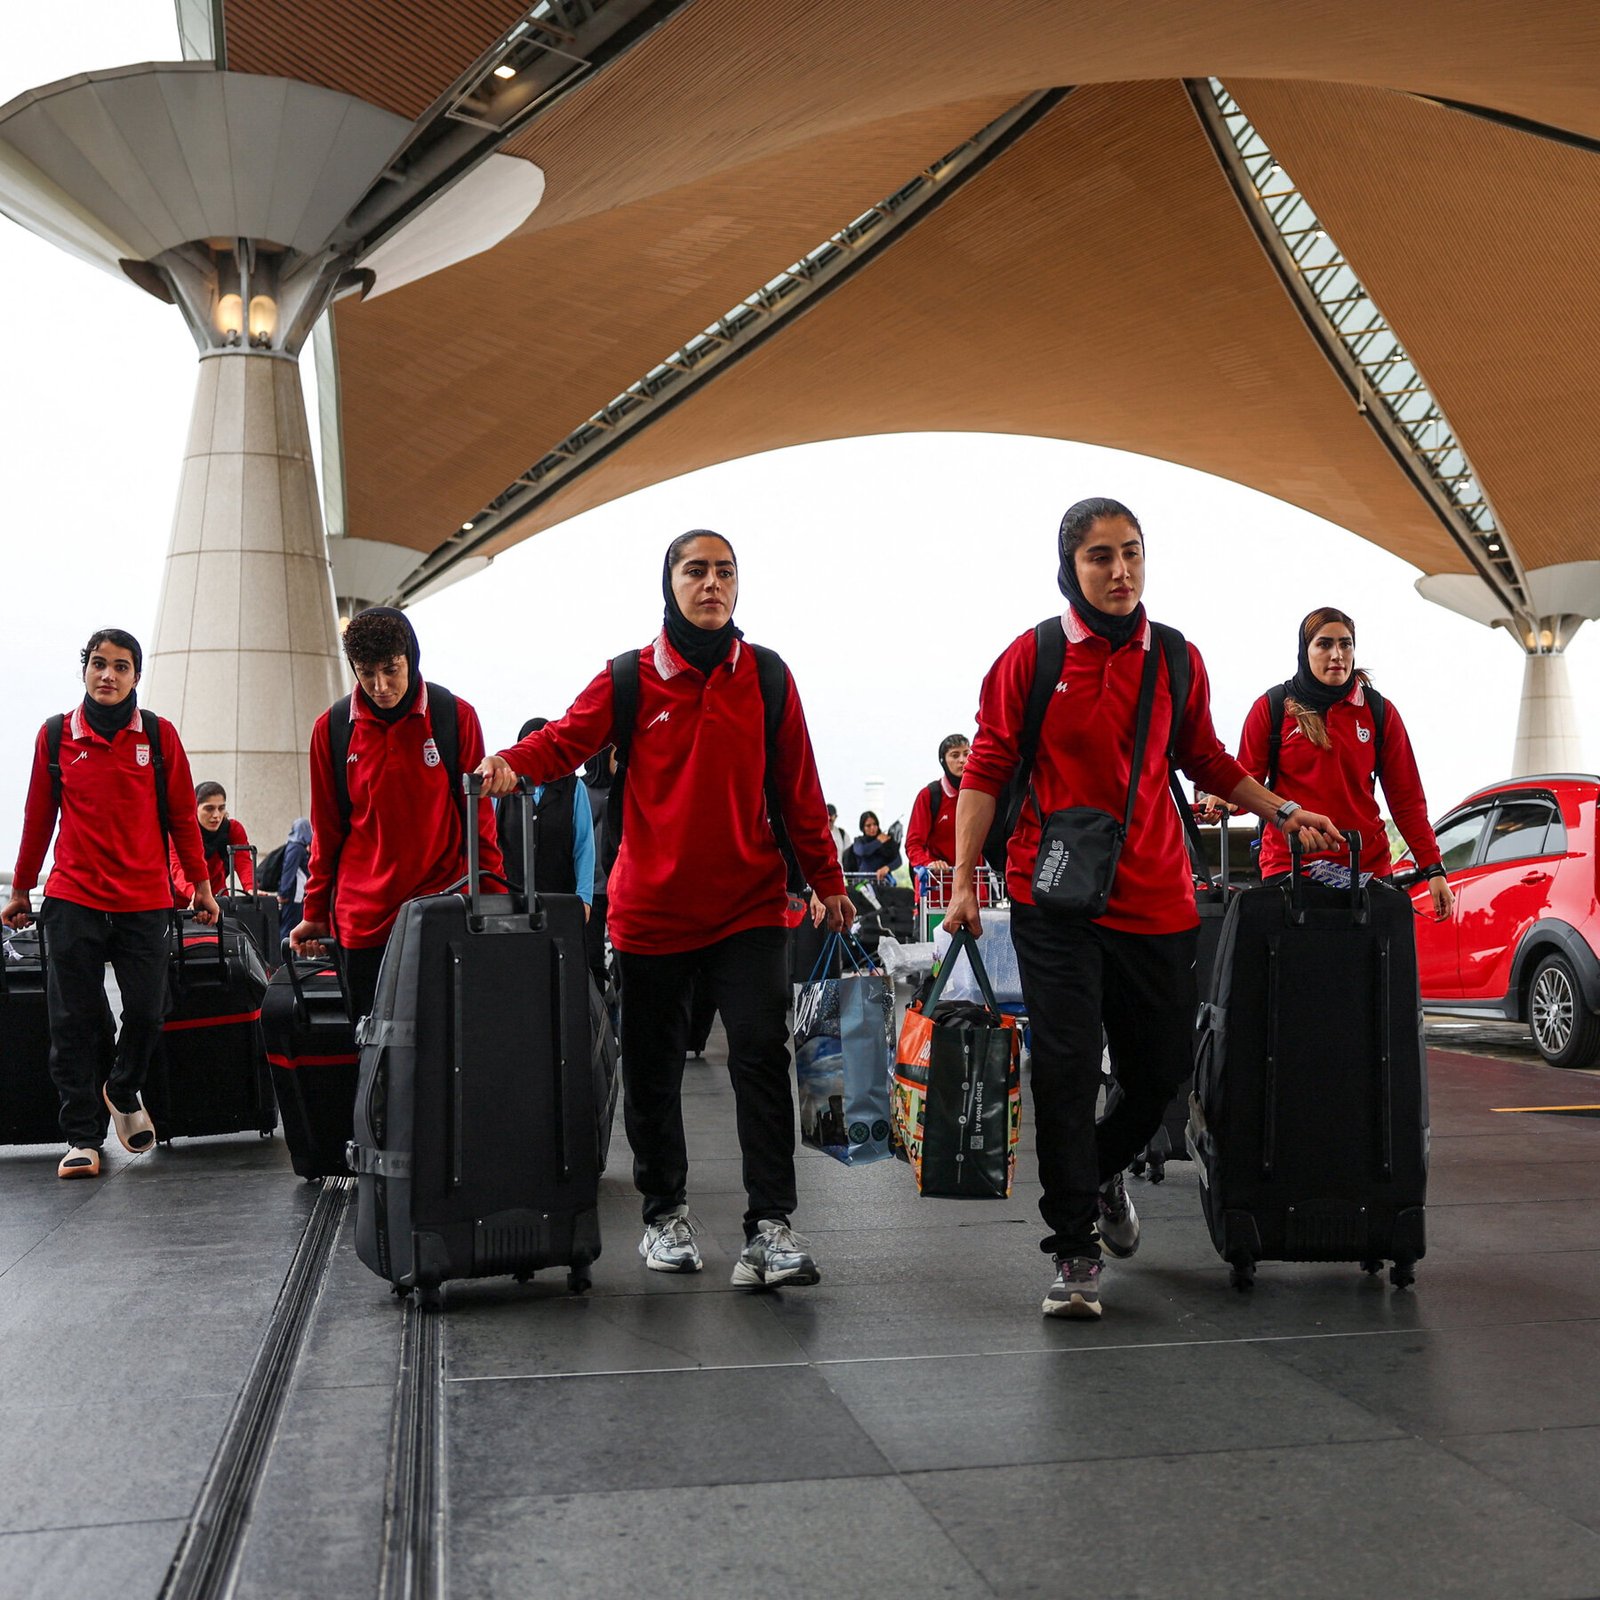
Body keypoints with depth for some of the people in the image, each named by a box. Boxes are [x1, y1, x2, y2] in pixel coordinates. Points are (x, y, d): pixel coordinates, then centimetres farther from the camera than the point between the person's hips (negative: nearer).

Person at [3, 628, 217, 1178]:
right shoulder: (56, 735, 4)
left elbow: (181, 815, 7)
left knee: (147, 1010, -1)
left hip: (144, 900, 0)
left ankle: (123, 1091, 29)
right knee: (73, 1019, 0)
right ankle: (82, 1136, 10)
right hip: (72, 900, 0)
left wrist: (201, 884, 8)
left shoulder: (159, 735, 3)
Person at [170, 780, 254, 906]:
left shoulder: (234, 829, -13)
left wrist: (251, 890, -49)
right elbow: (178, 869, -34)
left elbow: (243, 863, -27)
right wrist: (195, 894, -55)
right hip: (180, 903, -2)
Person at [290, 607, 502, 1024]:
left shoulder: (456, 717, -1)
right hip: (362, 921, 2)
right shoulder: (332, 728, 3)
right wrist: (315, 913, 11)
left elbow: (478, 820, 3)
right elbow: (327, 830, 11)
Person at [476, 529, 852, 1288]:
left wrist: (826, 879, 10)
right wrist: (511, 761, -30)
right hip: (652, 908, 0)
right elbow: (566, 739, -8)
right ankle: (665, 1211, 27)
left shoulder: (767, 676, 5)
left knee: (761, 1054, -10)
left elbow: (797, 788, 9)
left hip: (749, 906, 0)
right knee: (652, 1068, 10)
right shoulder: (628, 679, 1)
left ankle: (770, 1223, -5)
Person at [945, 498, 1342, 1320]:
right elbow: (987, 769, 0)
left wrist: (1283, 811, 14)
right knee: (1066, 1067, -6)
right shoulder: (1031, 656, -1)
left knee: (1163, 1069, 11)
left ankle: (1103, 1169, 42)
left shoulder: (1177, 659, 8)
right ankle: (1074, 1250, 6)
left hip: (1155, 898, 4)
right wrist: (963, 879, -6)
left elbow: (1206, 760, 22)